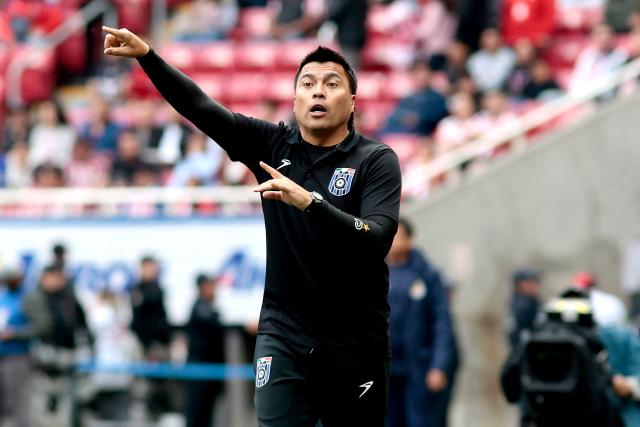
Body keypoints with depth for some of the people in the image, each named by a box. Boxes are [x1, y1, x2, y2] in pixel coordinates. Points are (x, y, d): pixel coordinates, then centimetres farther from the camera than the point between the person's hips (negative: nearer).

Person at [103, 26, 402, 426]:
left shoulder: (377, 161, -5)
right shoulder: (273, 144, 5)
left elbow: (376, 241, -20)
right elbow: (200, 107, -2)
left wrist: (309, 201, -31)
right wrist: (146, 54, -15)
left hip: (355, 344, -2)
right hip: (284, 337, 2)